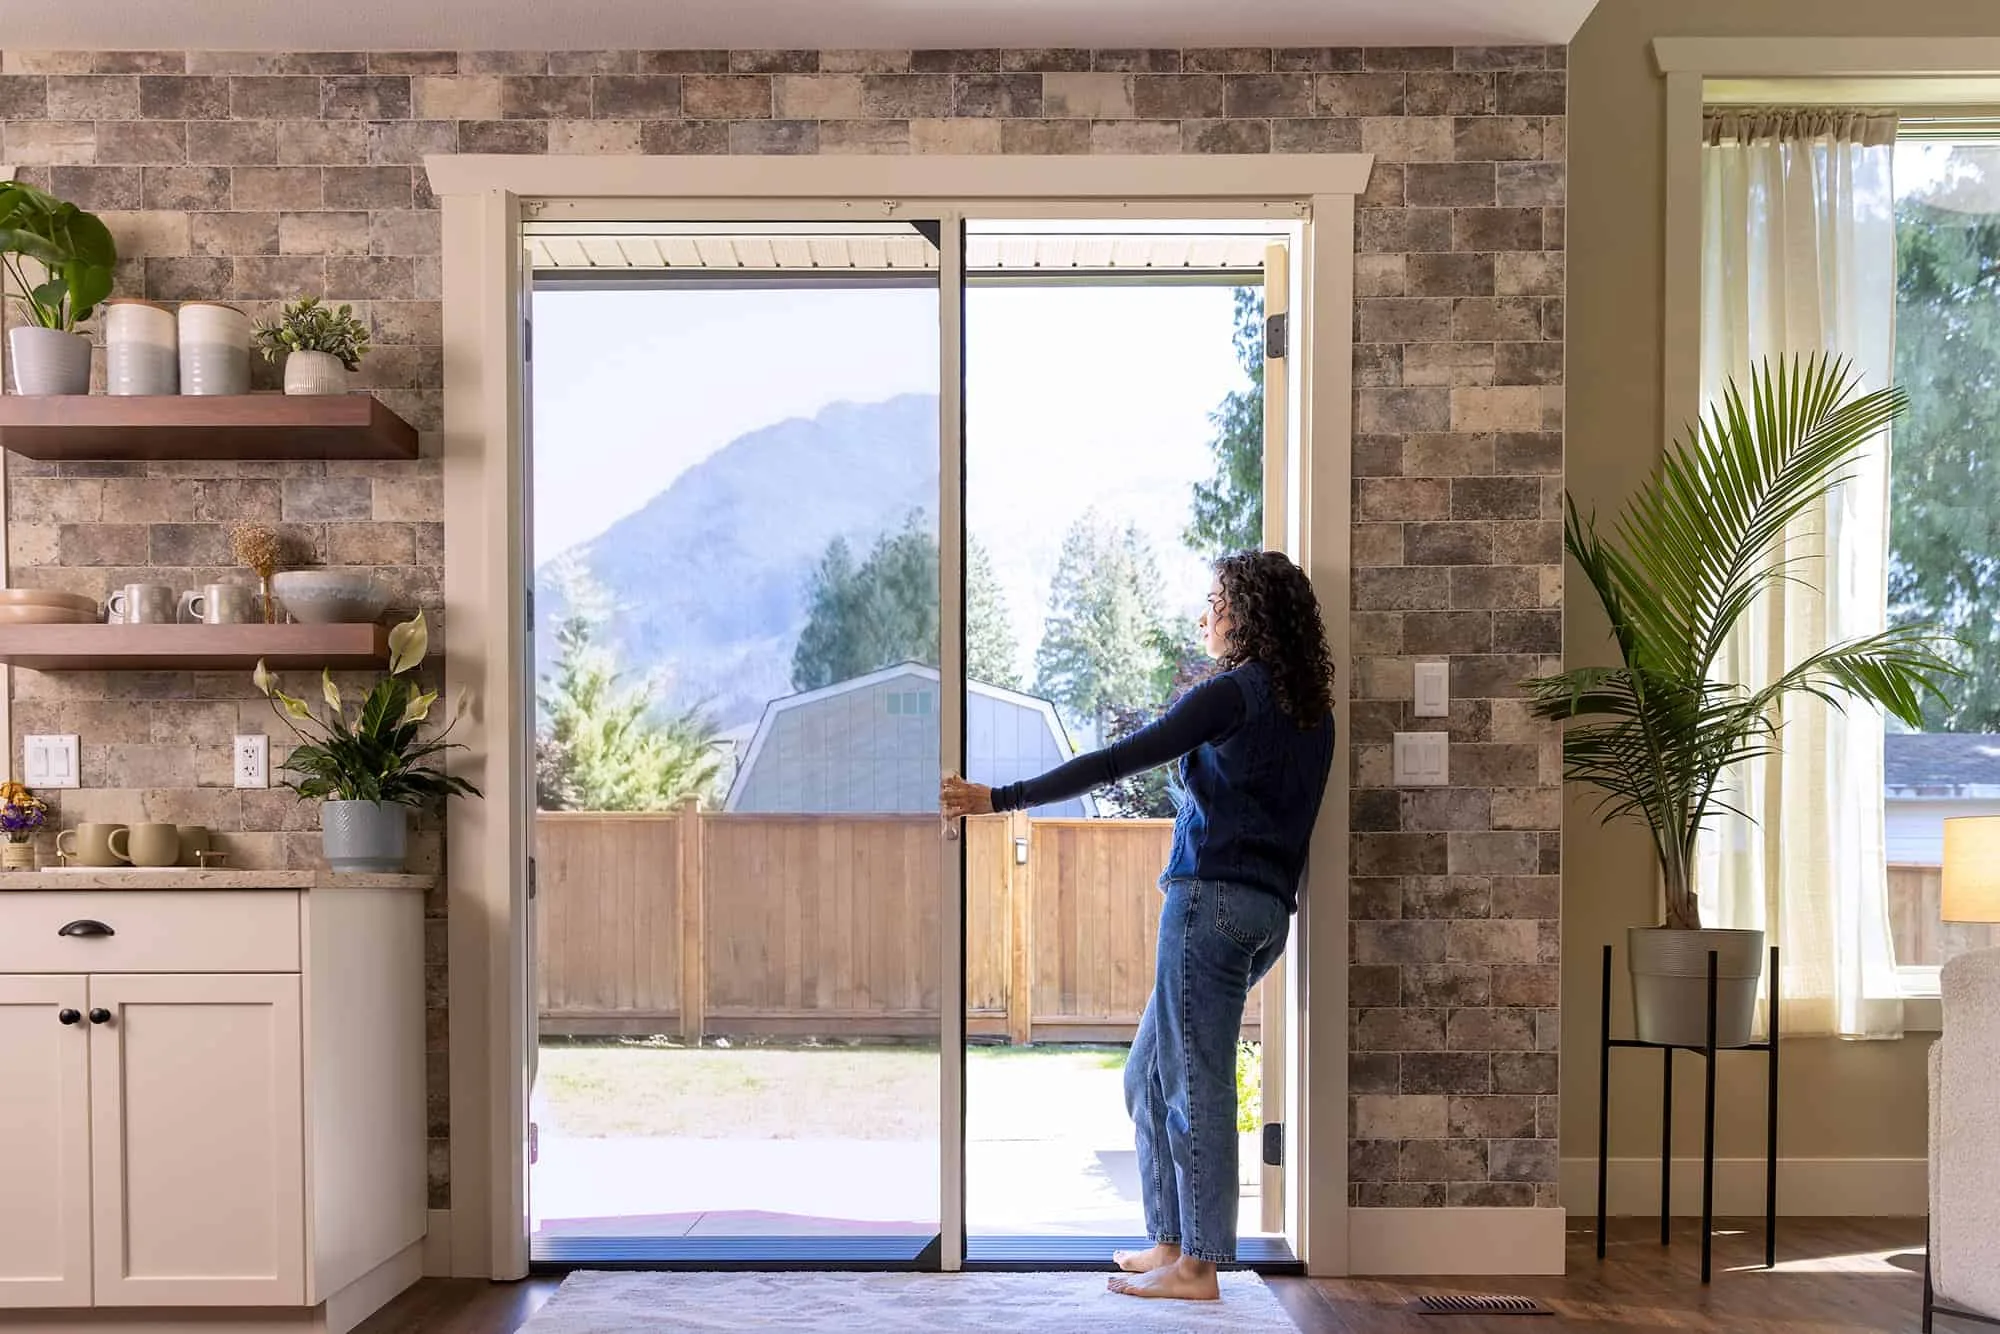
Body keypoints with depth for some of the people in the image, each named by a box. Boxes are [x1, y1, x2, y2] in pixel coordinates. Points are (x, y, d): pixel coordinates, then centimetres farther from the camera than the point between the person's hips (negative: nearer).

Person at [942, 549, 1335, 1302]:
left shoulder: (1234, 693, -9)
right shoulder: (1311, 712, 15)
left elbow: (1115, 763, -14)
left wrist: (1000, 799, -13)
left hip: (1212, 897, -9)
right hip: (1267, 911, 9)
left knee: (1194, 1083, -2)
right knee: (1150, 1075, 15)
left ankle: (1197, 1266, 5)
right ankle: (1171, 1240, 20)